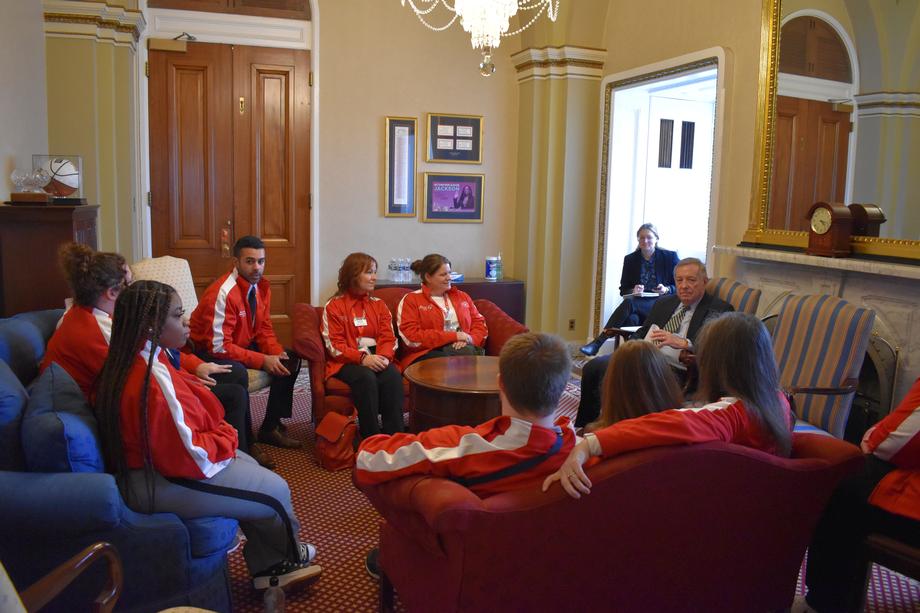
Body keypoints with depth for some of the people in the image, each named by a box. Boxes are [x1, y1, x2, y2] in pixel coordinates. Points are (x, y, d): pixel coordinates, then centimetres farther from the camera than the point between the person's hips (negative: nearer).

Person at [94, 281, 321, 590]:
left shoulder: (133, 362, 2)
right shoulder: (153, 380, -31)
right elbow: (187, 456, -28)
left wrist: (219, 433, -1)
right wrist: (224, 439, -10)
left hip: (153, 462, 11)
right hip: (159, 484, -11)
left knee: (249, 464, 20)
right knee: (275, 489, 1)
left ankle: (267, 566, 25)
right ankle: (290, 556, 32)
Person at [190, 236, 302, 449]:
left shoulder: (262, 286, -3)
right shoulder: (222, 292, -28)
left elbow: (264, 329, 4)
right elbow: (219, 346, -28)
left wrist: (277, 353, -17)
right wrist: (262, 361, -28)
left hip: (244, 344, 8)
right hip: (210, 352, -8)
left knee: (290, 361, -6)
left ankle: (270, 428, 5)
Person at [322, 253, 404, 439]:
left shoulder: (379, 304, 17)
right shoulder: (334, 306, 5)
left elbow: (388, 337, 7)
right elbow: (334, 345, -5)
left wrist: (383, 356, -16)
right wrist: (362, 358, -20)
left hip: (376, 358, 3)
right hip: (346, 362, -3)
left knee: (393, 375, -30)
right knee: (366, 377, -35)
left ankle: (395, 436, -29)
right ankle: (371, 438, -29)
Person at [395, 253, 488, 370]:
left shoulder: (462, 296, 25)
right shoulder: (410, 300, 8)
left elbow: (479, 323, 19)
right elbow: (412, 337, -5)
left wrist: (470, 338, -6)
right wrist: (454, 336, -10)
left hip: (463, 348, 4)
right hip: (427, 354, -4)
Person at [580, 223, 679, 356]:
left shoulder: (670, 257, 6)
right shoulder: (630, 259, 13)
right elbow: (623, 289, 14)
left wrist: (667, 289, -13)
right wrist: (632, 291, -10)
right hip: (637, 302, 3)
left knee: (629, 302, -33)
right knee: (631, 318, -36)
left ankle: (597, 343, -42)